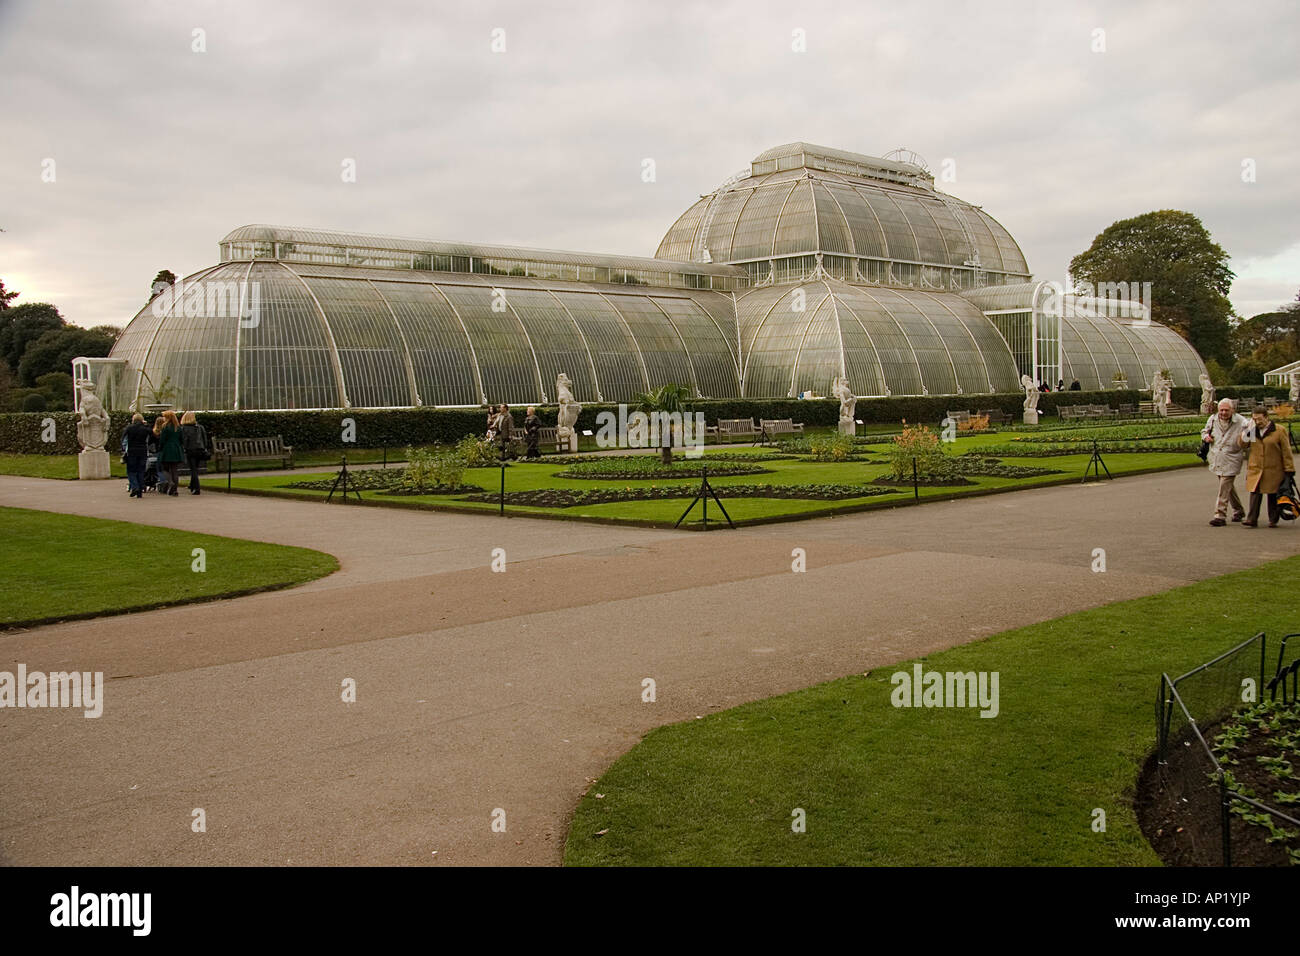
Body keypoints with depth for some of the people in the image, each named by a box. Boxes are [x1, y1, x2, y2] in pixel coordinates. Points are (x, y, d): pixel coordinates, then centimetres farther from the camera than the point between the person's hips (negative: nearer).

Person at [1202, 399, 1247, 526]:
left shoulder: (1241, 421, -10)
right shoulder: (1212, 419, 5)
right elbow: (1204, 431, 22)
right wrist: (1205, 437, 0)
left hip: (1230, 462, -5)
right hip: (1216, 461, 5)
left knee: (1224, 489, -11)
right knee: (1229, 486, 19)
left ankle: (1220, 515, -9)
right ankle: (1238, 510, 37)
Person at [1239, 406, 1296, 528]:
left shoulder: (1279, 431, -4)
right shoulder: (1252, 430, 8)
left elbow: (1286, 452, -2)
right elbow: (1243, 446, 12)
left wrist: (1289, 469, -4)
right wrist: (1245, 434, -6)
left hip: (1274, 471, -2)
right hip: (1255, 470, 3)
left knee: (1273, 496, 7)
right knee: (1255, 494, -3)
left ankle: (1273, 520, 18)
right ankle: (1252, 520, -2)